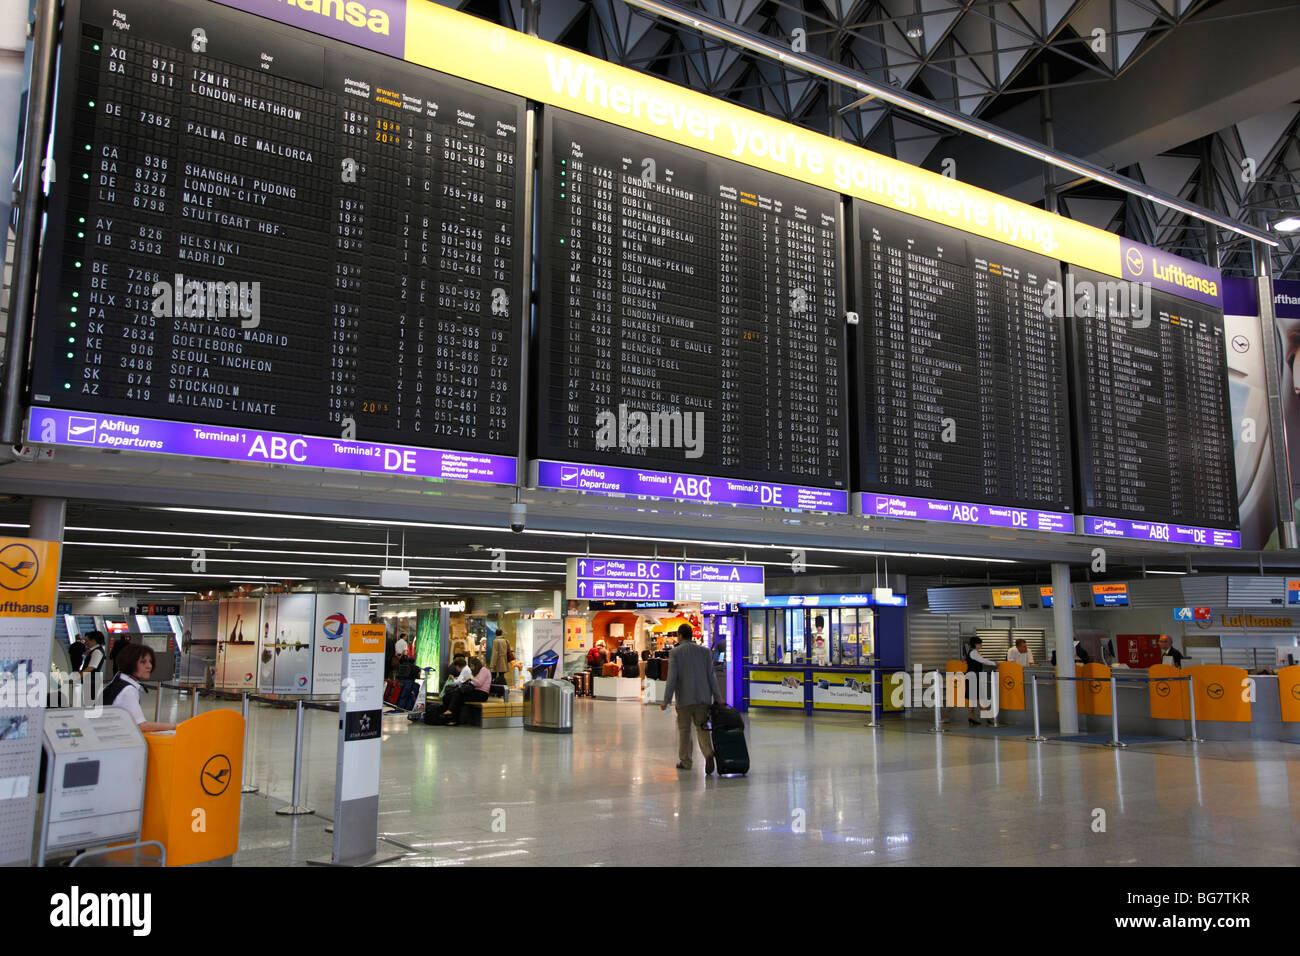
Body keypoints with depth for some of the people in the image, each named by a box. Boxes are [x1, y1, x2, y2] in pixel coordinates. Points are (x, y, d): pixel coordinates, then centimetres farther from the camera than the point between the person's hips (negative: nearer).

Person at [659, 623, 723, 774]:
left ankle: (685, 761, 16)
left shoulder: (675, 652, -4)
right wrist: (717, 697, 6)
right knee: (702, 728, 8)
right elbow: (711, 676, 3)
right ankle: (708, 754, -15)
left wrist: (666, 700, -8)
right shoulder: (704, 651, 5)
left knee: (684, 730, 11)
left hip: (684, 699, -2)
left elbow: (672, 678, -10)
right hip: (703, 697, 3)